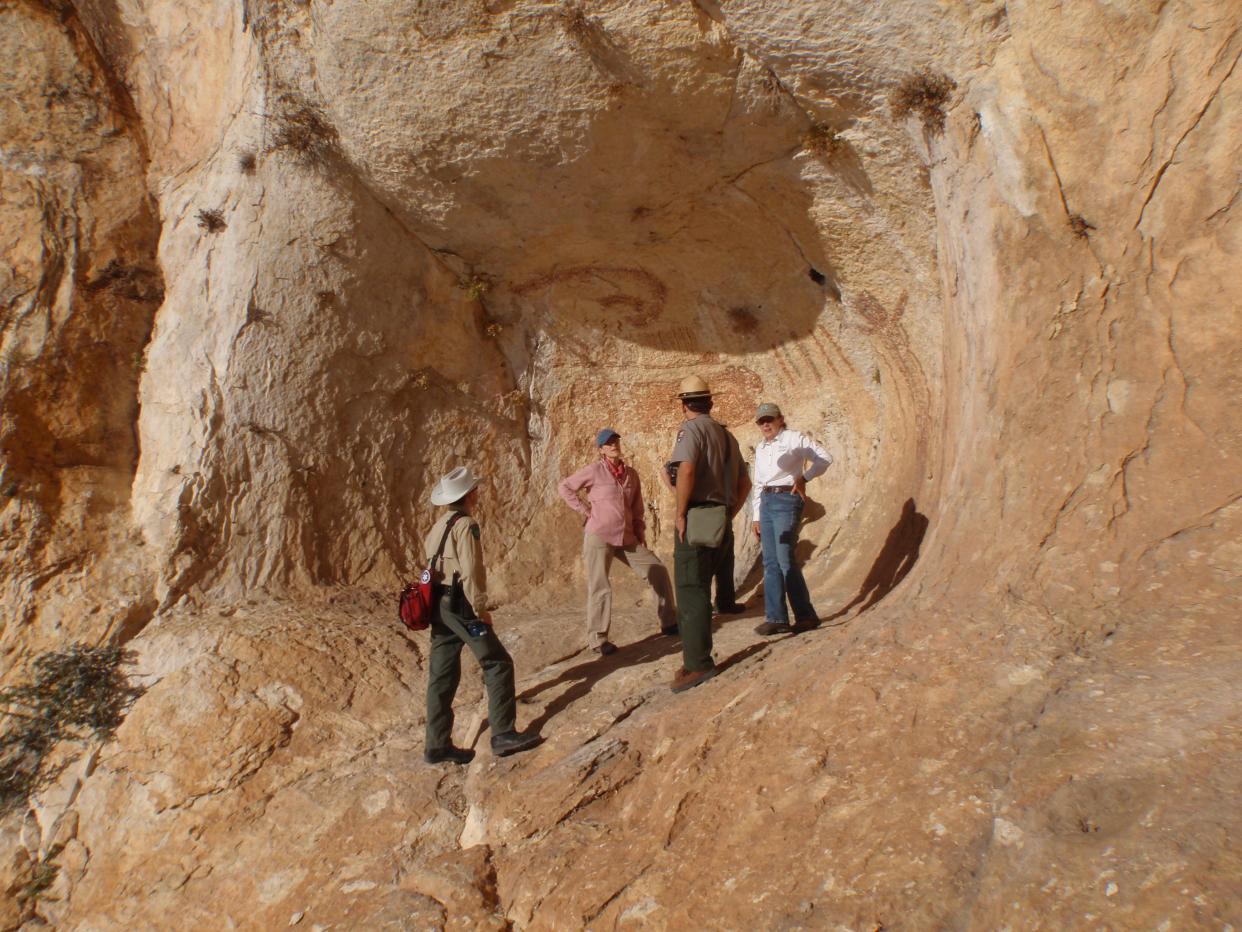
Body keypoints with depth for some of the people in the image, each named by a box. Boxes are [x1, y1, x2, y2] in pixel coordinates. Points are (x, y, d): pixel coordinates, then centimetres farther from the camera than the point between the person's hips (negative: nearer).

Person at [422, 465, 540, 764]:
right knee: (498, 663, -2)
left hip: (439, 605, 9)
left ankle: (437, 745, 14)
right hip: (460, 605, -9)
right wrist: (480, 609, -12)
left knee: (442, 675, 10)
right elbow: (471, 571, -18)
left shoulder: (438, 527, 17)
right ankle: (503, 734, -3)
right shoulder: (465, 525, -11)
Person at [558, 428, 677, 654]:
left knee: (658, 571, 4)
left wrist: (641, 536, 9)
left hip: (627, 538, 6)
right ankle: (597, 639, 8)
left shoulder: (631, 474, 11)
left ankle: (669, 622, 16)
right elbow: (564, 487, -2)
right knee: (600, 588, -4)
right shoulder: (594, 471, -5)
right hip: (599, 537, -5)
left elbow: (637, 509, 15)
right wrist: (584, 510, -7)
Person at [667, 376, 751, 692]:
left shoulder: (691, 429, -8)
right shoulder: (726, 434, 19)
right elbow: (744, 482, 23)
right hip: (719, 522, 8)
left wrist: (681, 513, -19)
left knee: (691, 592, -4)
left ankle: (698, 663, -3)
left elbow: (686, 469, -27)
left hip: (696, 520, -8)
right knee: (698, 590, 16)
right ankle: (697, 657, 22)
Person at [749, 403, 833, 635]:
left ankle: (806, 615, -3)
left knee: (785, 560, -12)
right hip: (767, 502, 7)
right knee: (770, 562, 3)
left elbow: (825, 458, -8)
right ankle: (776, 618, 6)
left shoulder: (794, 439, -2)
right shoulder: (760, 448, 18)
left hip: (787, 500, -7)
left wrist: (803, 478, -16)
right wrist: (756, 516, 17)